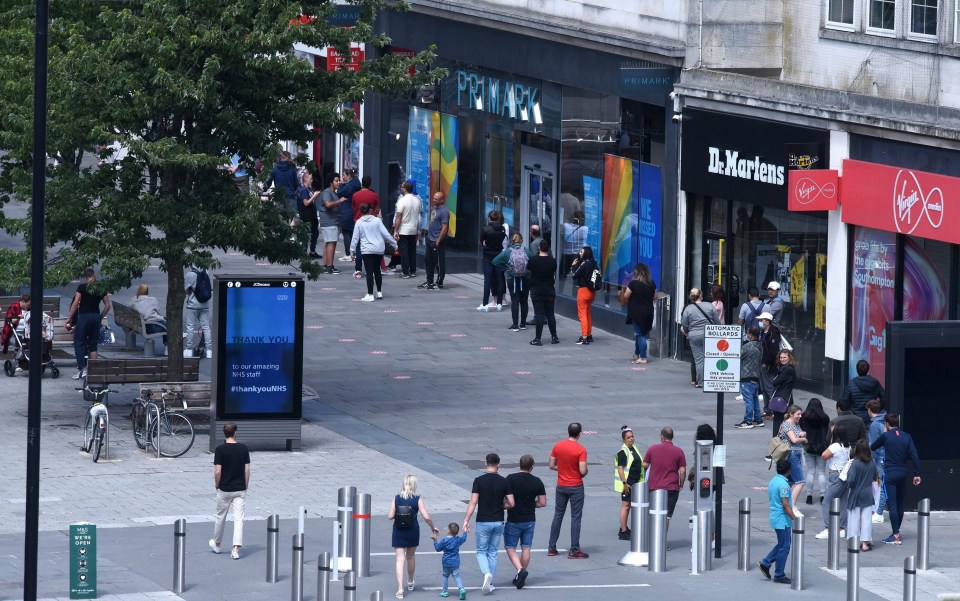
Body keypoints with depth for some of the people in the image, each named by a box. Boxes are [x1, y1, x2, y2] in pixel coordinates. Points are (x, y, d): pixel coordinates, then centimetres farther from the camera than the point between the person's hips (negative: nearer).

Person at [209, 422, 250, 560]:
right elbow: (247, 469, 0)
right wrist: (246, 485, 12)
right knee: (239, 519, -1)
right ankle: (236, 549, -12)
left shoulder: (220, 450, -11)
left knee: (220, 517, 17)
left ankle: (216, 544, 34)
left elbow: (217, 471, -14)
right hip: (240, 489, 1)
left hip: (224, 489, -1)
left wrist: (216, 485, 3)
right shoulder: (243, 448, -3)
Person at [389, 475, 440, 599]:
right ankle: (410, 582, 43)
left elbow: (390, 516, -10)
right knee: (411, 557, 23)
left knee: (400, 559, -1)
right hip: (412, 532, 1)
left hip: (398, 533, -1)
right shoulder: (417, 499, -9)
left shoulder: (396, 499, -7)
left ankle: (400, 588, -13)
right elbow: (426, 516, -13)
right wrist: (433, 528, 3)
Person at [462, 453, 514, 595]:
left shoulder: (479, 481, -10)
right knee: (493, 553, 14)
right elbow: (511, 503, -4)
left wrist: (466, 521, -10)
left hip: (483, 522, -2)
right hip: (498, 522, 2)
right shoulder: (504, 482, -4)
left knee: (481, 552, 9)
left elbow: (473, 503, -14)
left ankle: (486, 573, -18)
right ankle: (490, 583, 14)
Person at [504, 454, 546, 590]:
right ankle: (521, 577, 18)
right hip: (530, 520, 3)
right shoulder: (537, 482, -3)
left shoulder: (511, 479, -12)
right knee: (526, 548, 12)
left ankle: (520, 570, -14)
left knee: (510, 548, 6)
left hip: (513, 521, -3)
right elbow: (543, 503, -1)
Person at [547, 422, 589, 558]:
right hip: (576, 487, -4)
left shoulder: (558, 446, -2)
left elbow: (552, 466, 2)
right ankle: (574, 550, 1)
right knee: (576, 518, 2)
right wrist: (584, 473, 2)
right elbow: (583, 471, -20)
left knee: (558, 516, 14)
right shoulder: (581, 450, -16)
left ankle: (551, 548, 17)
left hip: (561, 486, 4)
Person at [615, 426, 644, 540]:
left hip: (635, 482, 9)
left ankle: (624, 528, 24)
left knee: (628, 506, 15)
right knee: (625, 505, -5)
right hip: (627, 483, -9)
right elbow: (620, 469, -19)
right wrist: (625, 483, -24)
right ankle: (623, 532, -3)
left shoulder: (634, 448, 12)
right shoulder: (622, 452, -14)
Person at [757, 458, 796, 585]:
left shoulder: (773, 481, 9)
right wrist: (795, 518, -22)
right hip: (783, 520, -9)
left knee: (781, 545, 20)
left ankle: (765, 563, 16)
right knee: (784, 547, 0)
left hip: (775, 517, 9)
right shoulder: (783, 484, -20)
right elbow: (785, 505, -23)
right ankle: (779, 575, 5)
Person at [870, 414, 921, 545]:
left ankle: (896, 535, -12)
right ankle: (897, 533, 21)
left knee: (892, 504, -7)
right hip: (903, 474, 5)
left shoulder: (885, 436, -4)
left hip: (890, 474, -5)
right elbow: (914, 456, -1)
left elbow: (872, 447, 12)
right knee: (900, 504, 14)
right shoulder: (907, 437, 5)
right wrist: (917, 474, 3)